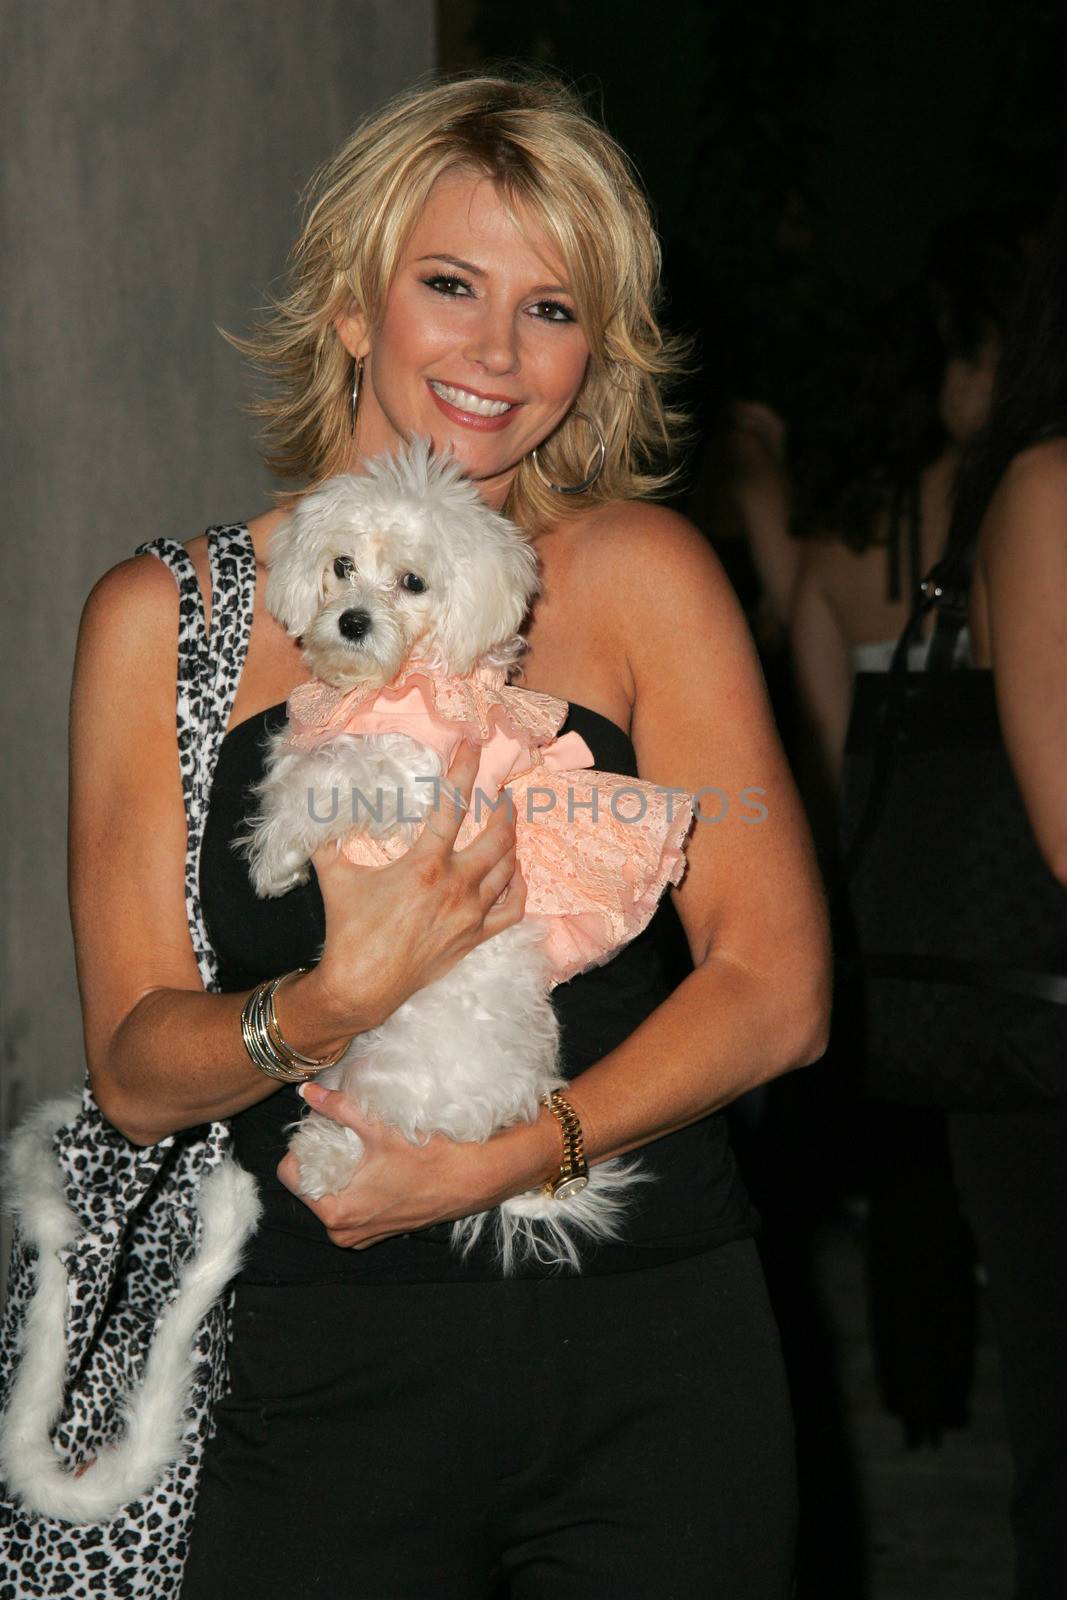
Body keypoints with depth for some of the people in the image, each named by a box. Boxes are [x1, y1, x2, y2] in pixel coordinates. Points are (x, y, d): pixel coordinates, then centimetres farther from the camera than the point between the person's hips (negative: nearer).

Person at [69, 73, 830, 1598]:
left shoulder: (639, 572, 2)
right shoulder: (160, 615, 2)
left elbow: (776, 988, -3)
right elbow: (136, 1073, -1)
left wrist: (501, 1162, -15)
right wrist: (340, 997, -21)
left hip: (657, 1367, 1)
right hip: (327, 1371, 0)